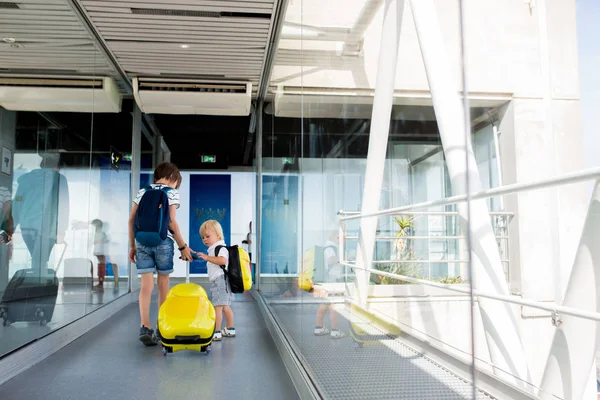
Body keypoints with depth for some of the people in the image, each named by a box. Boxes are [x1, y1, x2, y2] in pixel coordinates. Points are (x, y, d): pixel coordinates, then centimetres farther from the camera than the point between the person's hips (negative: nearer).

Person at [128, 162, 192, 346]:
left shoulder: (142, 192, 14)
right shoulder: (172, 193, 1)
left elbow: (131, 221, 10)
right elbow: (171, 222, -8)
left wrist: (132, 246, 16)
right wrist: (183, 246, -3)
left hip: (142, 241, 3)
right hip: (163, 241, -3)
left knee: (146, 285, 0)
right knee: (163, 285, 10)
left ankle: (145, 327, -14)